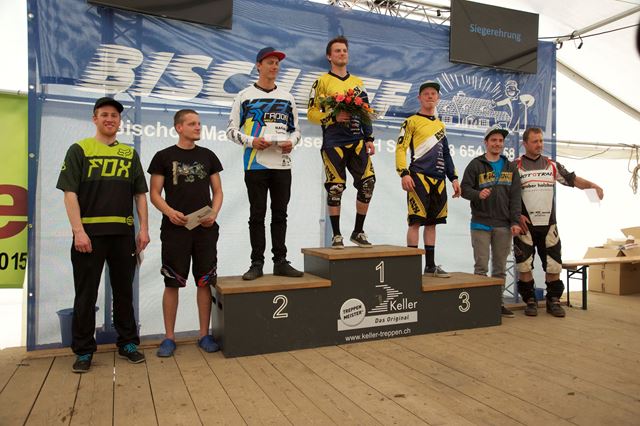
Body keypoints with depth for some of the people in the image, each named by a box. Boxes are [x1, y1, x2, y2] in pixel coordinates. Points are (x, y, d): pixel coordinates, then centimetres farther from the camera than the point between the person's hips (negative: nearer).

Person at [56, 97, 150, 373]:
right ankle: (83, 351, 17)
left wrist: (144, 229, 4)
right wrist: (78, 231, -14)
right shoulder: (79, 150, 3)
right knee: (86, 294, 5)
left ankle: (127, 343, 23)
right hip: (89, 233, -3)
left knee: (124, 291, 11)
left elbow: (140, 194, 12)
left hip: (123, 233, 3)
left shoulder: (130, 154, 12)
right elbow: (70, 193, -4)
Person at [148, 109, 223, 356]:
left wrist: (214, 213, -7)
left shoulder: (208, 156, 11)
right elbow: (154, 194, 2)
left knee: (205, 282, 5)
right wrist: (169, 212, -17)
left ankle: (204, 335, 16)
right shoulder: (164, 156, 4)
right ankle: (169, 337, 14)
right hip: (175, 229, -2)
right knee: (172, 283, 1)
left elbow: (217, 191, 12)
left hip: (205, 229, 2)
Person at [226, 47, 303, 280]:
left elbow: (296, 129, 18)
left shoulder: (287, 97, 15)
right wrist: (252, 141, -14)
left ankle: (280, 261, 14)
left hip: (282, 164, 3)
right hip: (256, 164, -3)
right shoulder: (245, 96, 5)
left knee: (280, 214, 7)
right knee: (257, 215, 0)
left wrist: (291, 142, -4)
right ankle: (257, 263, 8)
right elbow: (232, 129, 3)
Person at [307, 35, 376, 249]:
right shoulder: (322, 81, 5)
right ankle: (336, 235, 9)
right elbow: (311, 113, -2)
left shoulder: (358, 83, 19)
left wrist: (369, 138, 11)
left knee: (367, 183, -6)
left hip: (357, 141, 4)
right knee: (335, 188, -5)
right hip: (333, 142, -4)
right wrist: (334, 117, -16)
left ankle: (358, 232, 9)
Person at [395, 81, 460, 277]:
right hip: (419, 176, -6)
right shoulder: (412, 121, 3)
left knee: (432, 222, 9)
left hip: (438, 179, 7)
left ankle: (430, 265, 15)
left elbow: (446, 154, 25)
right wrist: (404, 173, -18)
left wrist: (454, 178, 18)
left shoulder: (440, 125, 23)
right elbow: (401, 148, -6)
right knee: (416, 221, -8)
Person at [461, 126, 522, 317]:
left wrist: (515, 222, -1)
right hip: (481, 224, -3)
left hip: (503, 225, 4)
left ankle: (498, 303, 19)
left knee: (500, 268, 10)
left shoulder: (510, 167, 12)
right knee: (481, 267, -3)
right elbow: (464, 188, -2)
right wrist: (477, 194, -23)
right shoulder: (476, 165, 2)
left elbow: (515, 197, 7)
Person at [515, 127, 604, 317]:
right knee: (524, 265, 1)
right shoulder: (515, 166, 1)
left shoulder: (552, 165, 11)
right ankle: (530, 300, 14)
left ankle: (553, 301, 17)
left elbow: (572, 179, 8)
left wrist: (592, 185, -12)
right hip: (525, 225, -3)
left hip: (548, 224, 3)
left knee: (554, 264, 4)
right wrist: (517, 215, -12)